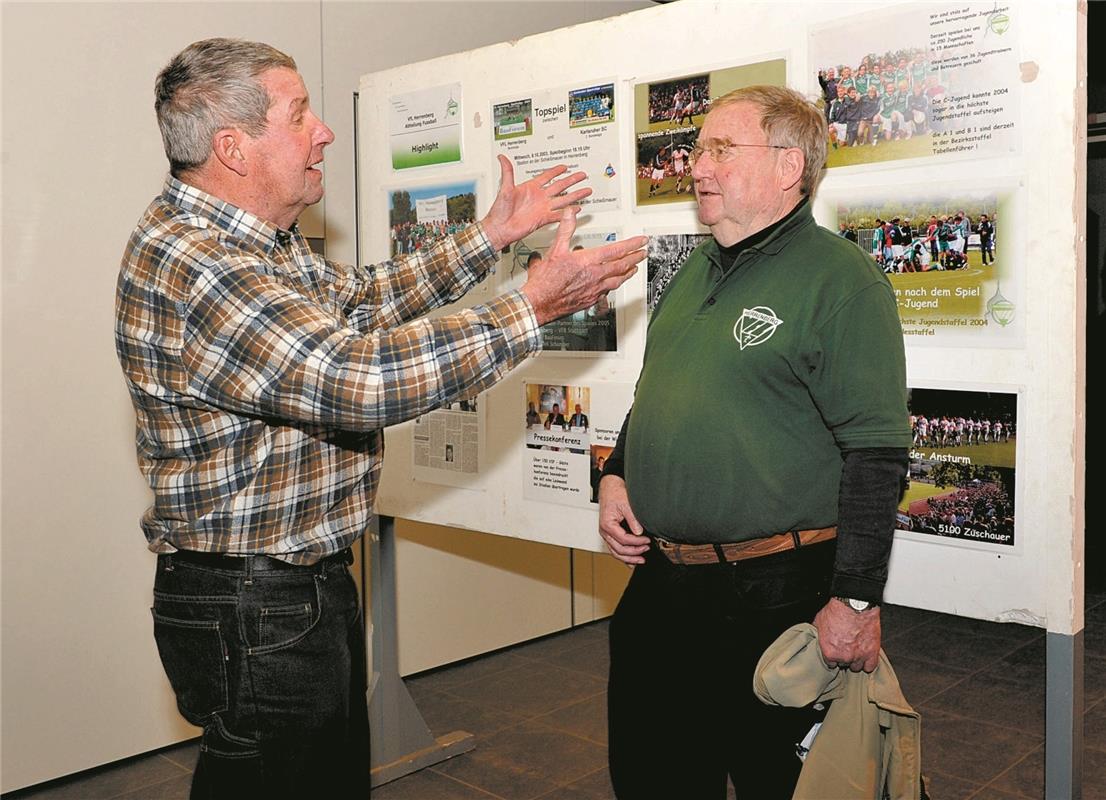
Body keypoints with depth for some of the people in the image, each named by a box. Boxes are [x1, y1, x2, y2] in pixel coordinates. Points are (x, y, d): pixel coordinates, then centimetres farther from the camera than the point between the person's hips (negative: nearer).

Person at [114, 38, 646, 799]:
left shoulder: (258, 238, 8)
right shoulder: (189, 265, -26)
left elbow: (360, 299, 19)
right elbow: (356, 376, -35)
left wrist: (491, 237, 16)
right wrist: (534, 306, -28)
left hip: (310, 585, 10)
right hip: (253, 614, -10)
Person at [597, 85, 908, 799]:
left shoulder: (839, 278, -12)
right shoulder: (696, 271, 13)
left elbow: (877, 453, -17)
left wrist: (856, 599, -19)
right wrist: (615, 475, 7)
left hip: (773, 597, -7)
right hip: (660, 579, 8)